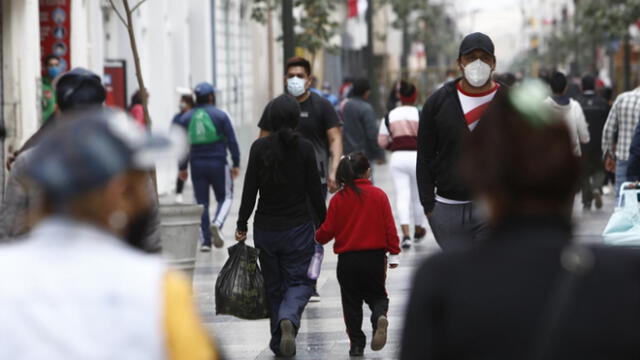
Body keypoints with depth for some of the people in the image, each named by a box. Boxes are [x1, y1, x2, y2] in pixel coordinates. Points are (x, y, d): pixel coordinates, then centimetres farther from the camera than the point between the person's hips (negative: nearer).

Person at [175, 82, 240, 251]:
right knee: (225, 197, 11)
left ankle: (205, 241, 5)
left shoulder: (186, 118, 5)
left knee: (201, 202, 9)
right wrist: (236, 164, 1)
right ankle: (217, 223, -17)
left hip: (197, 166, 3)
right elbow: (232, 141, -5)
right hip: (218, 163, -3)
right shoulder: (220, 115, -4)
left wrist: (183, 168, 13)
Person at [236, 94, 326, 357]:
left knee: (273, 285, 14)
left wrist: (242, 225, 3)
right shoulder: (305, 148, -8)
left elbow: (250, 190, -6)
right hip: (298, 227, -1)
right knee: (299, 280, 6)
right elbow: (315, 190, -4)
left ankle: (279, 342, 16)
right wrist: (323, 223, 9)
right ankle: (289, 319, -24)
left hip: (265, 227, 1)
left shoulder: (259, 147, -6)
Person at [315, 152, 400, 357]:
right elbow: (389, 227, -3)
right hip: (375, 258, 0)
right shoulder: (378, 195, -3)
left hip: (347, 261, 0)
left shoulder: (338, 199, -4)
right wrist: (393, 254, 4)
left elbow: (328, 230, -1)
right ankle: (380, 317, -18)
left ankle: (357, 344, 9)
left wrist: (317, 237, 21)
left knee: (351, 303, 11)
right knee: (377, 296, 14)